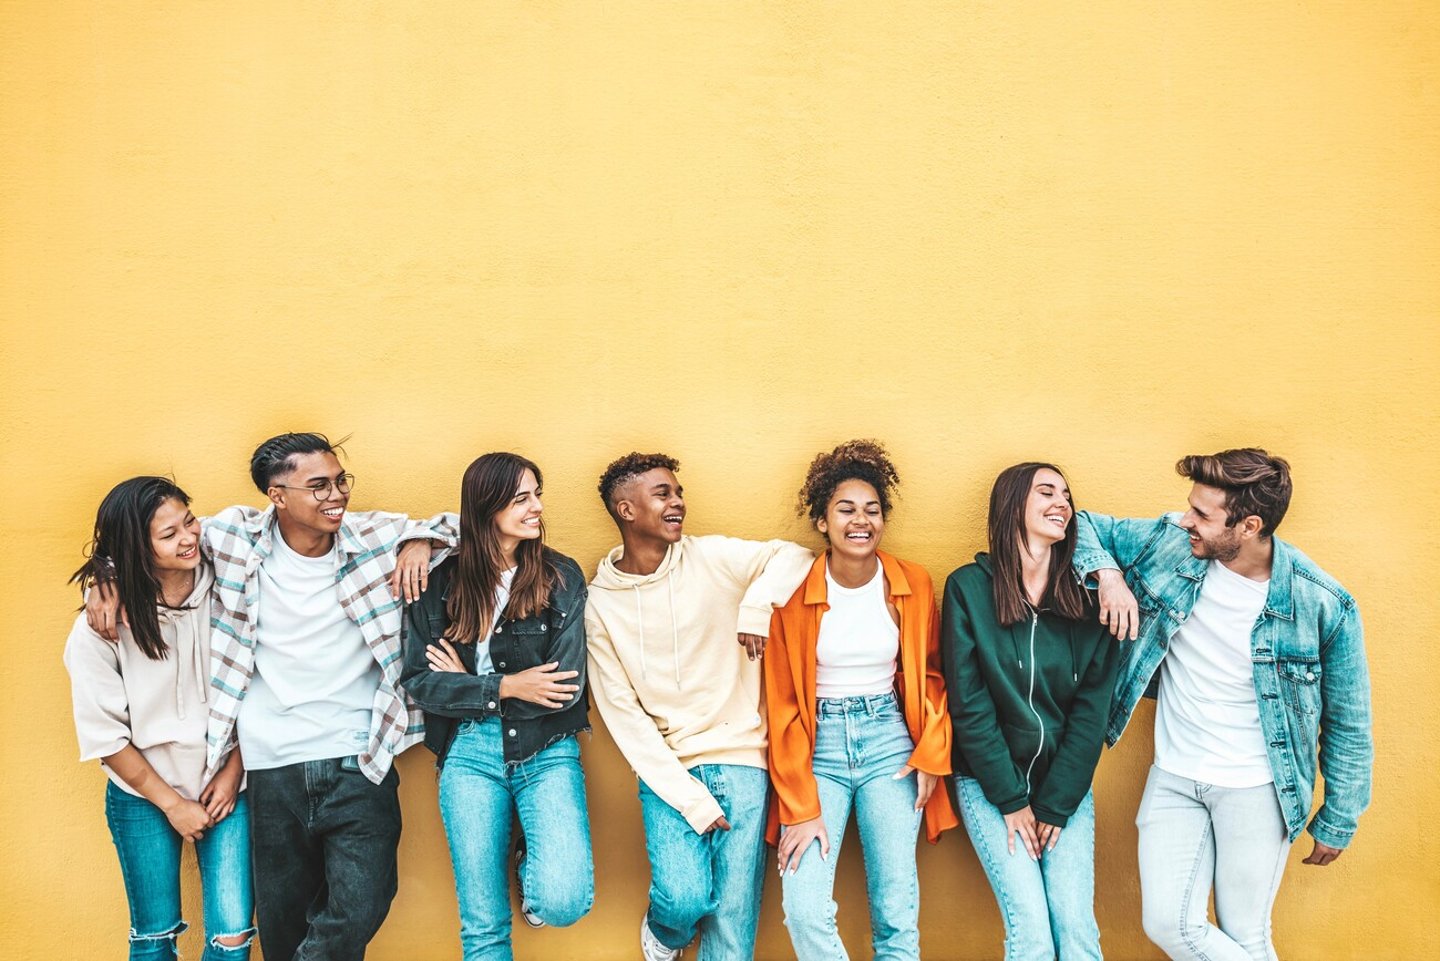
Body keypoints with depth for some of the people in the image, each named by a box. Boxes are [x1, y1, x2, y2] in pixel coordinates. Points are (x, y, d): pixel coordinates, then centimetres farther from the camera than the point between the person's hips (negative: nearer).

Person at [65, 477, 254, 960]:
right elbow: (104, 734, -8)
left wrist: (233, 773, -3)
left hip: (226, 786, 1)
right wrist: (170, 802, -6)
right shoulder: (100, 626, -15)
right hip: (143, 794, -1)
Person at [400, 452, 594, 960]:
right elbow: (417, 680, -4)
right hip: (469, 753, 1)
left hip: (547, 750, -1)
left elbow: (567, 687, -8)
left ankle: (535, 864, 14)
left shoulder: (561, 577, -2)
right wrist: (504, 687, -13)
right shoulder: (439, 583, 1)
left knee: (563, 902, -20)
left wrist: (468, 684, -4)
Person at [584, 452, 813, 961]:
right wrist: (690, 800, -11)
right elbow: (623, 713, -4)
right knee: (686, 896, -16)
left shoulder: (712, 558, -1)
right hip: (667, 767, 0)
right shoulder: (600, 604, -1)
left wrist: (756, 603, -19)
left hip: (741, 758, 1)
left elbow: (795, 556, 2)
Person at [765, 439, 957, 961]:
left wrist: (932, 753, -2)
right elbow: (783, 706, -4)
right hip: (818, 744, -1)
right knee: (804, 911, -14)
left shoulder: (913, 584, 0)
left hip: (889, 740, 2)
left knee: (897, 915, -4)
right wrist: (801, 809, -8)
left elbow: (930, 674, 12)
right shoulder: (794, 594, -6)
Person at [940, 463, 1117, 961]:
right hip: (991, 781, -2)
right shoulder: (969, 587, -5)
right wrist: (1011, 799, -9)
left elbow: (1092, 710, -2)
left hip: (1065, 784, 2)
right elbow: (968, 703, -7)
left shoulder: (1086, 598, 2)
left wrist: (1054, 805, -8)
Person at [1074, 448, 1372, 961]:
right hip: (1173, 780, 3)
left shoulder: (1324, 606, -15)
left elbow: (1347, 726, -3)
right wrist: (1108, 574, -16)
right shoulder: (1171, 543, -9)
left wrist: (1336, 825, 4)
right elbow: (1082, 525, 5)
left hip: (1256, 790, -3)